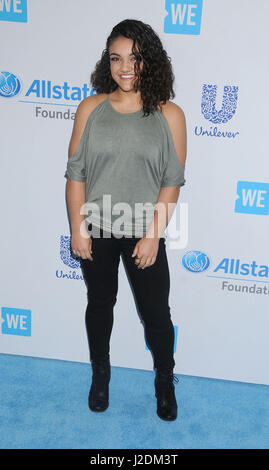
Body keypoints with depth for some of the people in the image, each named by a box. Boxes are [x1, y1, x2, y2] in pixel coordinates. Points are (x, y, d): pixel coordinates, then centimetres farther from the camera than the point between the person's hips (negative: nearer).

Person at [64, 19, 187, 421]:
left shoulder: (170, 115, -6)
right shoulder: (90, 108, -3)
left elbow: (172, 182, -7)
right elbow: (75, 173, -2)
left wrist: (153, 236, -12)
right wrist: (78, 229, -6)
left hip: (144, 232, -1)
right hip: (96, 228, 2)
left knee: (156, 312, 8)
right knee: (100, 303, 18)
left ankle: (165, 381, 34)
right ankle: (100, 373, 42)